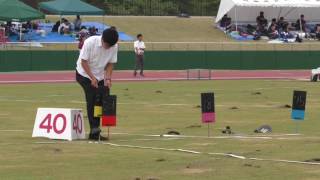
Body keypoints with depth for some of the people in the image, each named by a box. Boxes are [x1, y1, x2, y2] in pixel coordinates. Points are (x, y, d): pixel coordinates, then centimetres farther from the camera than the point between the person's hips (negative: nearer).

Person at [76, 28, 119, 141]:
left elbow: (110, 64, -2)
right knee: (92, 100, -16)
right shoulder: (90, 42, -23)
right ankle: (95, 131, -15)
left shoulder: (114, 47, -11)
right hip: (85, 75, -5)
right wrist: (92, 78, -25)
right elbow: (84, 62, -19)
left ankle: (94, 132, 6)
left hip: (100, 77, 5)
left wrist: (108, 78, -16)